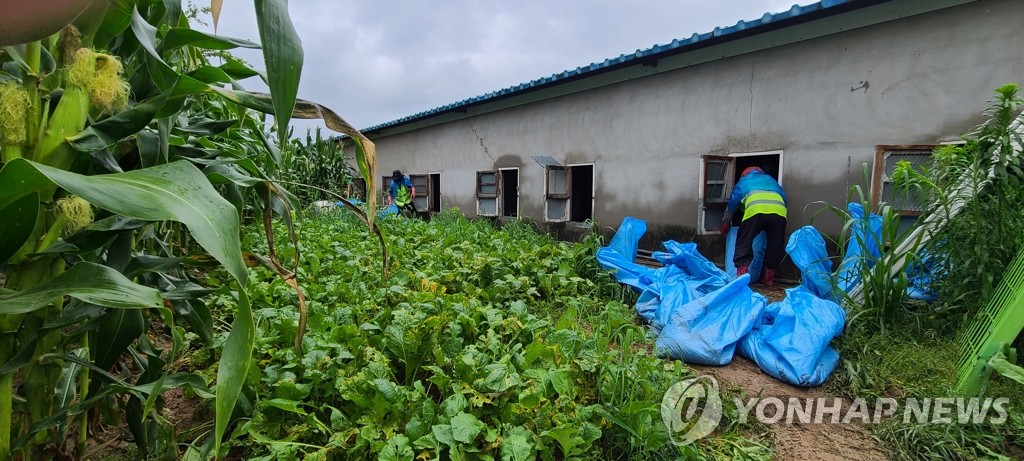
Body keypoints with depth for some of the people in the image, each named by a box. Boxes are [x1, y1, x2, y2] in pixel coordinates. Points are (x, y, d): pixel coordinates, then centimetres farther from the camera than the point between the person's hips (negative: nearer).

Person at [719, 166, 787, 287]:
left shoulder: (743, 181, 34)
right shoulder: (771, 180, 40)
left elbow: (731, 203, 36)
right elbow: (784, 198, 34)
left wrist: (726, 224, 47)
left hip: (756, 209, -3)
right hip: (779, 210, 3)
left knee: (744, 242, 5)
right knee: (775, 244, 14)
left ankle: (742, 275, -5)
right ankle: (769, 278, 18)